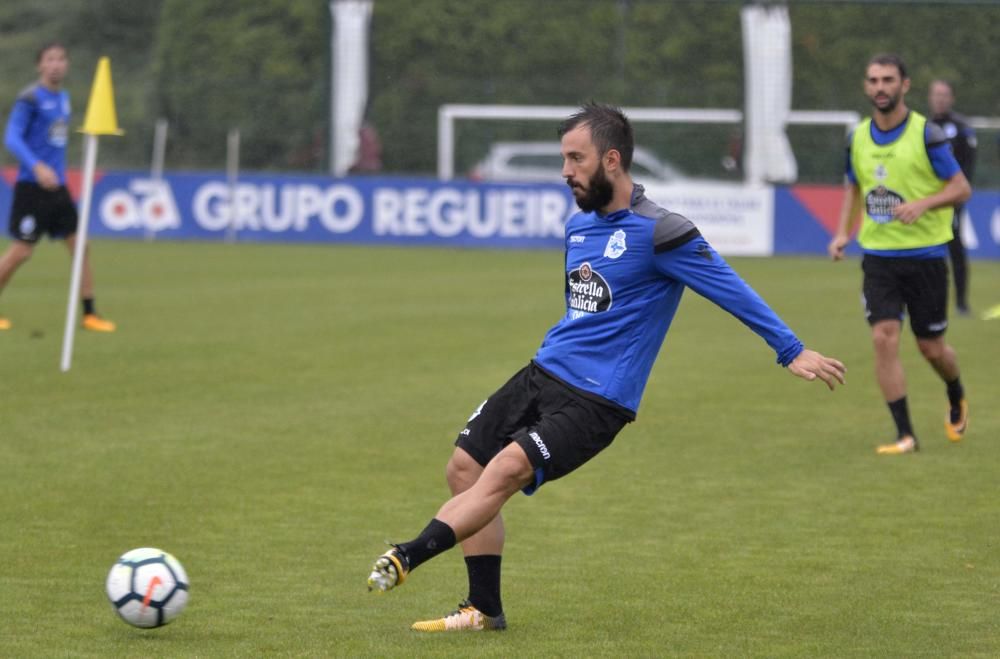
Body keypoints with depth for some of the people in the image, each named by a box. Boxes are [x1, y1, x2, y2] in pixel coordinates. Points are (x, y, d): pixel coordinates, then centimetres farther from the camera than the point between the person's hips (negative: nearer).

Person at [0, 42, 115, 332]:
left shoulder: (63, 97, 12)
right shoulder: (30, 98, -10)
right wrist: (37, 167, -31)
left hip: (57, 187, 7)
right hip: (31, 186, -7)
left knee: (80, 245, 1)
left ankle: (89, 315, 6)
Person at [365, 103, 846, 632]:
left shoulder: (657, 232, -14)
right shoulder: (578, 224, 12)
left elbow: (731, 290, -13)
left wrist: (792, 351, -15)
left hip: (597, 400, -8)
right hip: (544, 372, 8)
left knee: (505, 469, -26)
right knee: (464, 468, 2)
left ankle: (408, 556, -31)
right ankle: (484, 611, 9)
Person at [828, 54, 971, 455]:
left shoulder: (925, 134, -9)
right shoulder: (858, 138, 5)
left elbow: (961, 188, -6)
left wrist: (922, 204, -24)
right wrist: (843, 233, 5)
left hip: (924, 254, -3)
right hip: (878, 255, 3)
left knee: (931, 347, 5)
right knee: (884, 338, -12)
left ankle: (957, 400, 39)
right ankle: (905, 435, -7)